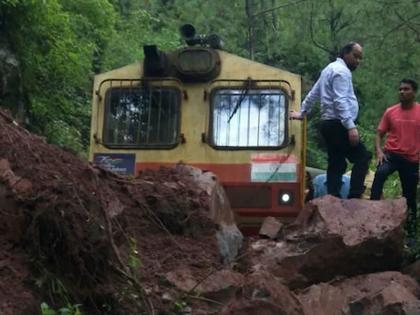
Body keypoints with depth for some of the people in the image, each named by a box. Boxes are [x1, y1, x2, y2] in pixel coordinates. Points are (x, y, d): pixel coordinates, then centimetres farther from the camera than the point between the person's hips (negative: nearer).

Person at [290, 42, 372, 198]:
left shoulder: (330, 69, 22)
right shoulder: (342, 71, -10)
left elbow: (313, 94, 26)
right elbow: (340, 101, -21)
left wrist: (302, 113, 34)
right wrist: (351, 126, -27)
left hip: (329, 124, 10)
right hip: (338, 125, -10)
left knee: (336, 164, 8)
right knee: (362, 157, -11)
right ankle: (354, 197, -17)